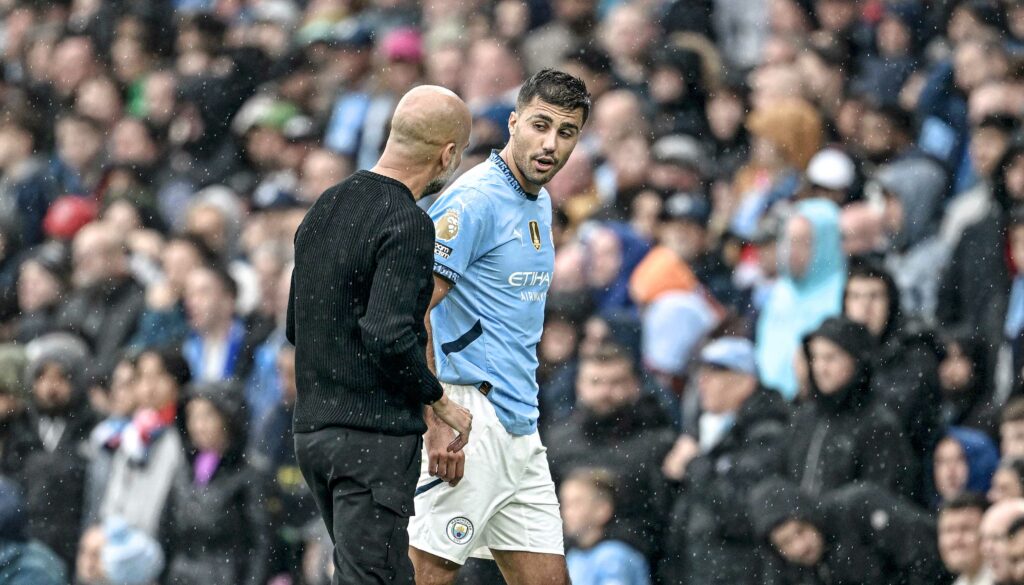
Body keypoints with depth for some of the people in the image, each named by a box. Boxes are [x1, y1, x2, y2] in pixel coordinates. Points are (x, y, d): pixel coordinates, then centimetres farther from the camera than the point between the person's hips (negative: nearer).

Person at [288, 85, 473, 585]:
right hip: (374, 436, -9)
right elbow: (388, 336, -24)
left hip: (313, 429, 9)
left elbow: (295, 327, 19)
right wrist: (439, 401, -10)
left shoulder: (326, 206, 13)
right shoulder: (407, 224, -14)